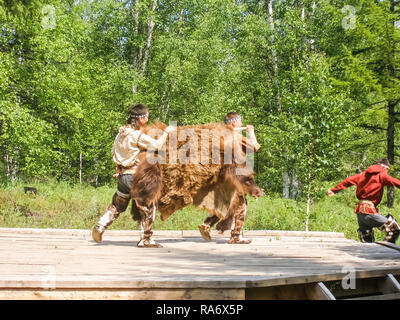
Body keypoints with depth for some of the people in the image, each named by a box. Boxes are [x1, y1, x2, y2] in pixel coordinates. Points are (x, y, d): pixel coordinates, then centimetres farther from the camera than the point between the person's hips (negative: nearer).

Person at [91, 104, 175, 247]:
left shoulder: (122, 132, 9)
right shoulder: (138, 135, -16)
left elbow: (114, 152, 16)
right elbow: (157, 145, -19)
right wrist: (166, 132, -5)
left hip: (122, 174, 8)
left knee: (117, 205, 24)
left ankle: (100, 226, 12)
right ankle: (145, 239, 2)